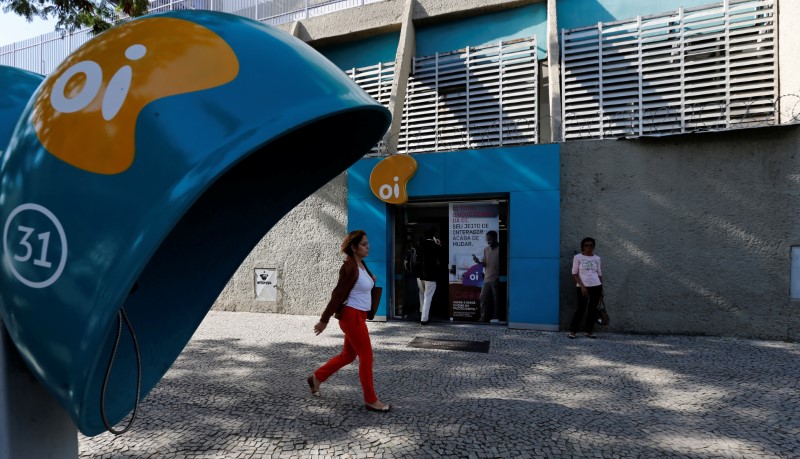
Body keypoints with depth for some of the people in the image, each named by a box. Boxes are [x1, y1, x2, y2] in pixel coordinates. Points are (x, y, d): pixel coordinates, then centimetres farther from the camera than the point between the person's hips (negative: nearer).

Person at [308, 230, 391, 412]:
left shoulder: (360, 264, 8)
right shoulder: (350, 267, -19)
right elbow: (337, 294, -17)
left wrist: (369, 280, 10)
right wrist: (324, 320, -14)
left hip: (358, 316, 10)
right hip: (352, 317, -10)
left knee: (348, 355, 19)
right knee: (366, 357, 0)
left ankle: (316, 378, 35)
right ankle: (370, 400, 13)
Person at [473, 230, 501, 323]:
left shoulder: (500, 249, -5)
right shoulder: (486, 249, 14)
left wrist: (500, 277, -15)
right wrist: (478, 262, -2)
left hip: (496, 279, -6)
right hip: (487, 279, 6)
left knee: (496, 299, -1)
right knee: (483, 298, 3)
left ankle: (496, 318, 7)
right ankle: (484, 318, 9)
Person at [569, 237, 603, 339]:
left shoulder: (597, 258, 9)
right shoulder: (578, 257, -2)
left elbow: (599, 274, 14)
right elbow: (574, 274, -5)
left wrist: (602, 289, 9)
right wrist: (582, 286, -13)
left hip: (596, 286, 4)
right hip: (582, 287, -4)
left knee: (593, 309, 6)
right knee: (581, 309, -6)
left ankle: (589, 332, 15)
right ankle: (572, 331, 3)